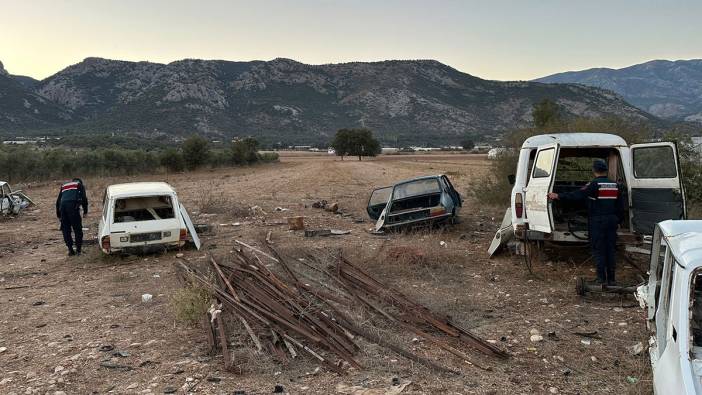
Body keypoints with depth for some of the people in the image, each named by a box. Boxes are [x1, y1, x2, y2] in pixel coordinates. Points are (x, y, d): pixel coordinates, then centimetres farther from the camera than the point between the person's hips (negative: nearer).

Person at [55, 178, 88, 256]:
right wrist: (85, 211, 13)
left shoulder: (64, 186, 34)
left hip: (62, 207, 4)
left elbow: (58, 201, 31)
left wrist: (58, 215, 34)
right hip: (73, 205, -4)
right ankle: (78, 249, 5)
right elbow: (84, 198, 7)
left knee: (65, 229, 12)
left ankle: (70, 250, 11)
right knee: (77, 229, 4)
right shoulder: (79, 185, 22)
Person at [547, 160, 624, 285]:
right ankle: (611, 279, 16)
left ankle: (602, 278, 3)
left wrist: (558, 196, -15)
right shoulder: (615, 185, 7)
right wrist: (619, 220, 22)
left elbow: (577, 195, -19)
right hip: (612, 221, 6)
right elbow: (620, 205, 12)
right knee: (611, 249, 12)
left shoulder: (594, 184, -13)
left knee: (599, 250, 2)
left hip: (597, 222, -5)